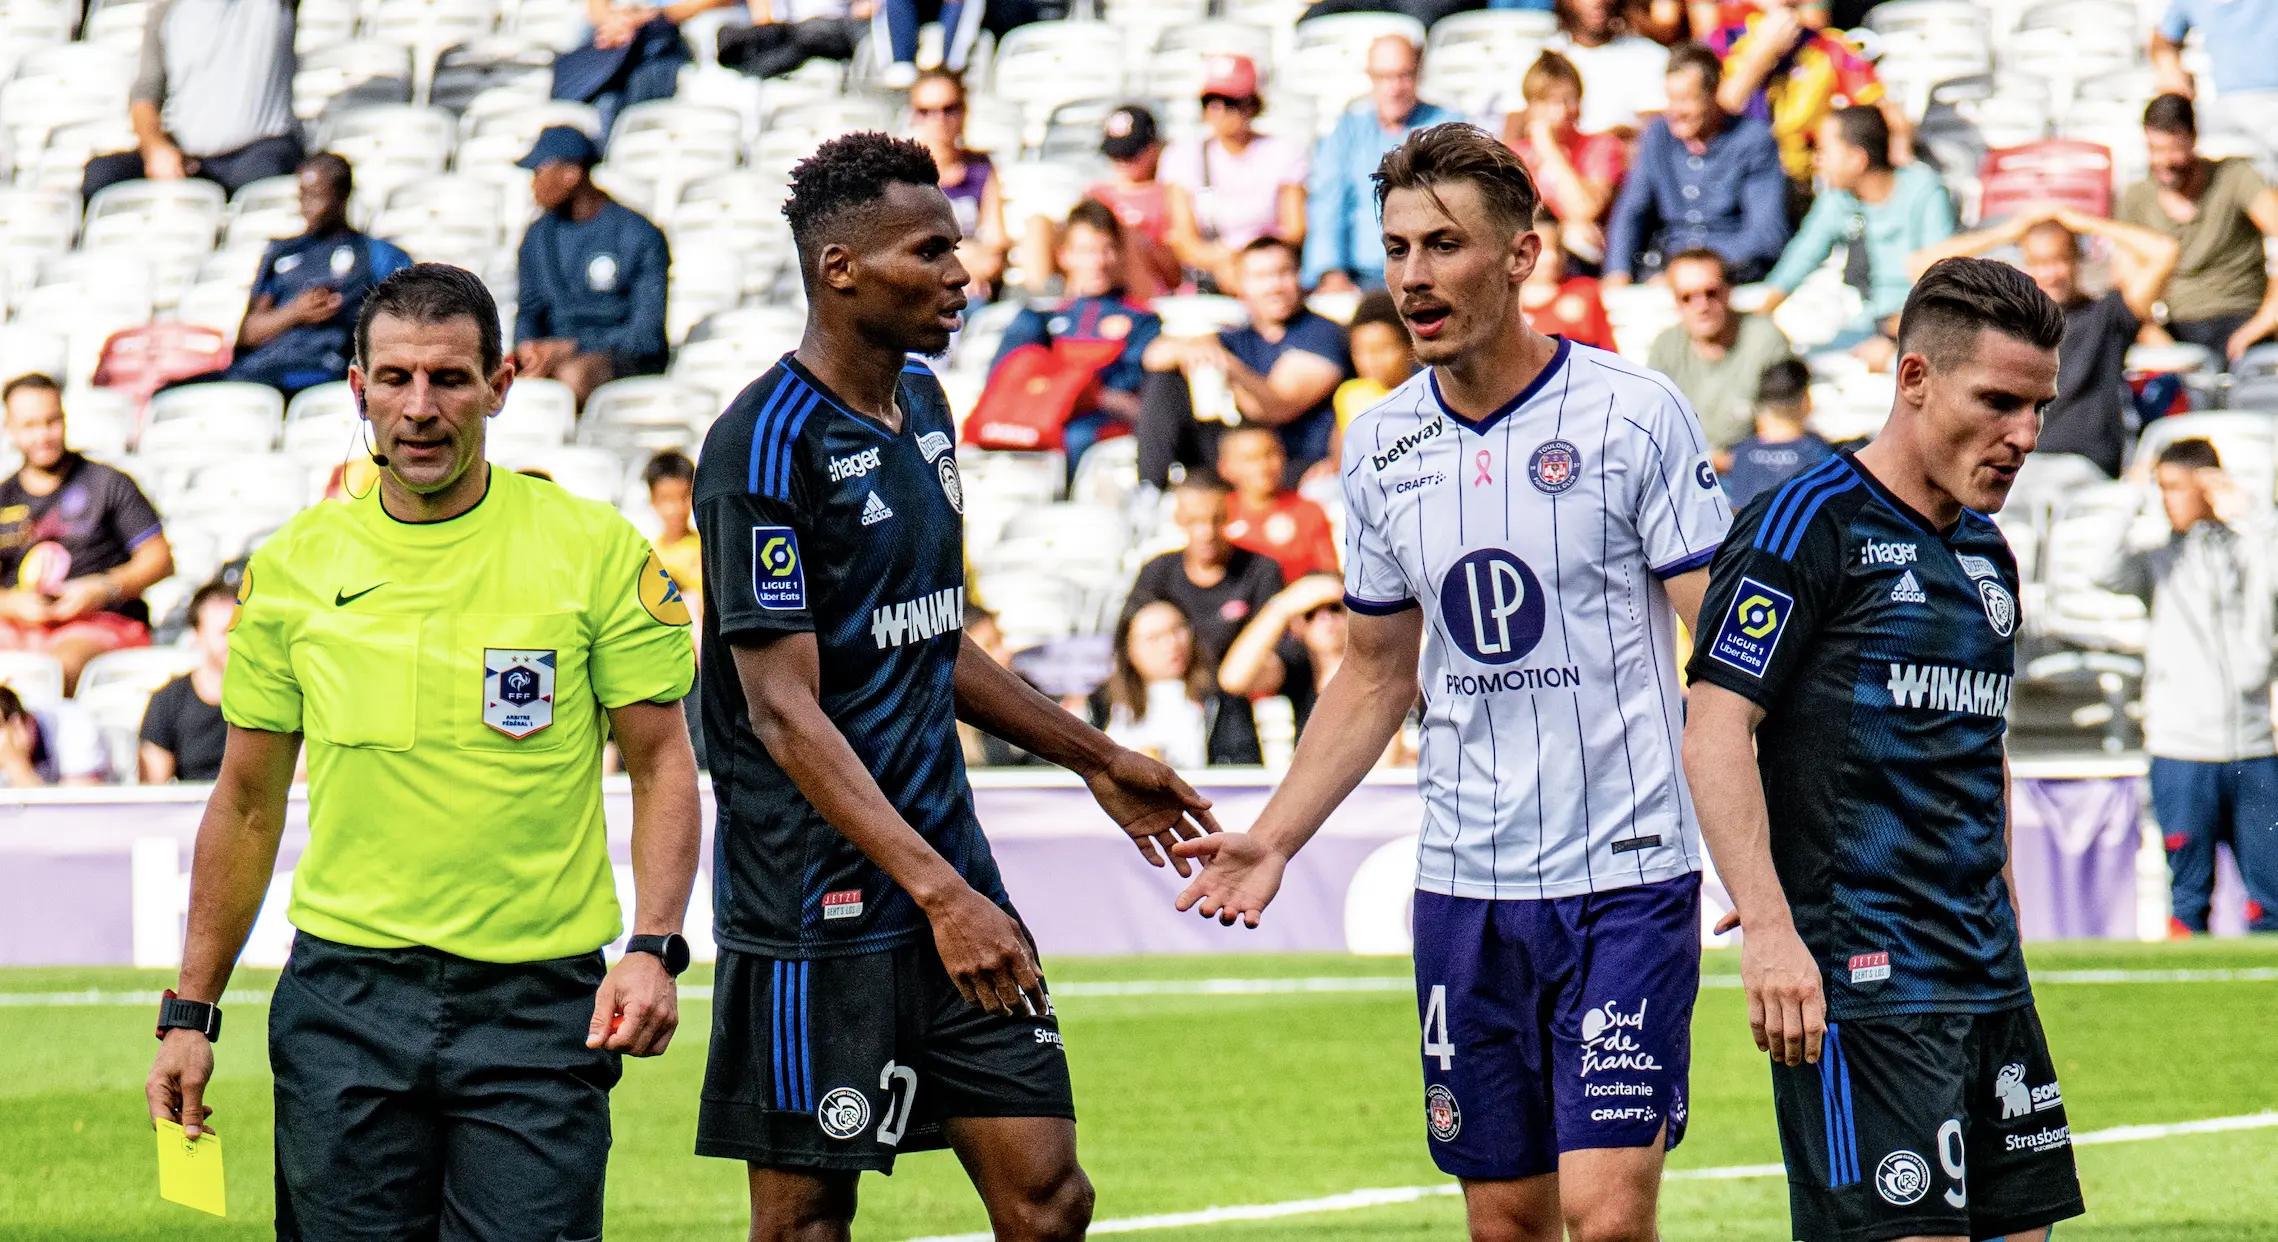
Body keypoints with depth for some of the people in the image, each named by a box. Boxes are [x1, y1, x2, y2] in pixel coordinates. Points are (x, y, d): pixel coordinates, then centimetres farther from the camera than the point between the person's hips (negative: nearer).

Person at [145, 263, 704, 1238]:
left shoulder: (596, 551, -1)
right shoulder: (292, 566, 5)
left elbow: (662, 766, 2)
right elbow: (248, 802, 12)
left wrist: (654, 949, -12)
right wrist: (190, 1011, 9)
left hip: (538, 1003, -2)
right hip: (343, 999, 2)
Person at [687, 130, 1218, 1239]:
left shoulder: (921, 403, 12)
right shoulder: (764, 446, -15)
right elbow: (784, 711, -20)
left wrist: (1095, 759, 30)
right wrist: (939, 891, -28)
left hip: (951, 883, 8)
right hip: (819, 911, -8)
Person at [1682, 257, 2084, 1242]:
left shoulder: (1988, 553, 17)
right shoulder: (1807, 524, -8)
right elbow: (1714, 733, -15)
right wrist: (1768, 928, -23)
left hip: (1987, 979, 8)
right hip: (1858, 980, -8)